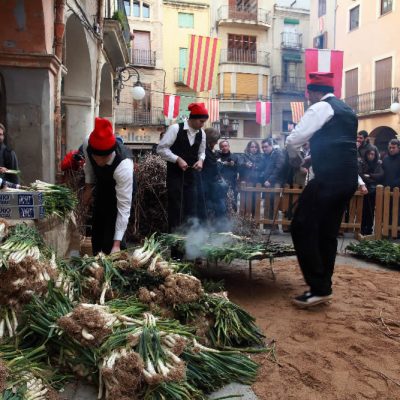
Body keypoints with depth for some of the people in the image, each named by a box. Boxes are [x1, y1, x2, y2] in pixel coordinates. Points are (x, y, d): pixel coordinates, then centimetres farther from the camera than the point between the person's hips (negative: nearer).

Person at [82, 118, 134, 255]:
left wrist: (117, 244, -42)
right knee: (97, 229, 15)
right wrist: (88, 187, -1)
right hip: (101, 186, 5)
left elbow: (124, 207, -41)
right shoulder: (88, 144, -30)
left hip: (120, 190, -5)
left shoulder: (124, 166, -44)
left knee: (112, 232, -10)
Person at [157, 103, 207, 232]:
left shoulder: (201, 133, 4)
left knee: (191, 208, 6)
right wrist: (177, 159, -20)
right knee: (176, 208, 0)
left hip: (191, 176, 5)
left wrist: (201, 160, -5)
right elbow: (161, 148, -12)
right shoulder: (175, 128, -12)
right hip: (175, 175, -5)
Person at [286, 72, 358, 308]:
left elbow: (294, 139, -10)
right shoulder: (347, 111, 23)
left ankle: (319, 288, -5)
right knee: (328, 232, 13)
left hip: (329, 178, -9)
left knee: (303, 228, -6)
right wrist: (312, 158, 33)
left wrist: (295, 157, 9)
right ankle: (324, 287, 19)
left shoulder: (321, 107, -3)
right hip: (348, 178, 9)